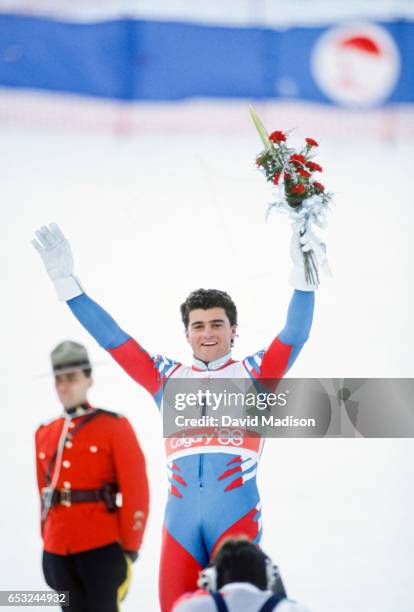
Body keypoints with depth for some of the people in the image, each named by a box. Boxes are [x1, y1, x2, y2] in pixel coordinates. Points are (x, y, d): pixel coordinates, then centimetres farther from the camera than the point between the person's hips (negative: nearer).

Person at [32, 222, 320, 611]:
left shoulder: (253, 373, 14)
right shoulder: (168, 378, 20)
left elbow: (296, 334, 1)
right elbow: (112, 339, 19)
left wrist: (302, 272, -12)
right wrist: (64, 280, 15)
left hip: (236, 512, -3)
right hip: (180, 516, 3)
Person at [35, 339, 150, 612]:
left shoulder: (114, 426, -2)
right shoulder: (45, 434, 14)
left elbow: (136, 491, -6)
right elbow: (45, 494, 17)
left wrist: (130, 549, -9)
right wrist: (47, 542, 13)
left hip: (102, 547, -5)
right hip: (58, 551, 5)